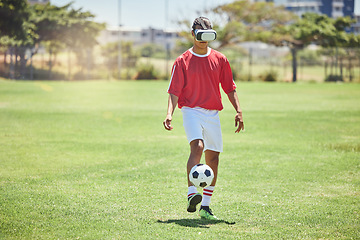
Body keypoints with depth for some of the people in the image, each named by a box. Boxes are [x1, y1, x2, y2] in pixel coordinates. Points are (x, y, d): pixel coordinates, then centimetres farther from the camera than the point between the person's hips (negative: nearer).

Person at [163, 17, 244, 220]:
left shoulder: (220, 59, 10)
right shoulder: (183, 61, 1)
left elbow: (230, 88, 13)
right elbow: (174, 91, -2)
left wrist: (238, 111, 2)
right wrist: (170, 113, -17)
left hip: (213, 114, 4)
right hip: (192, 111, -4)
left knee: (213, 158, 4)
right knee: (197, 146, -28)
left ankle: (205, 206, 12)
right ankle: (191, 195, -37)